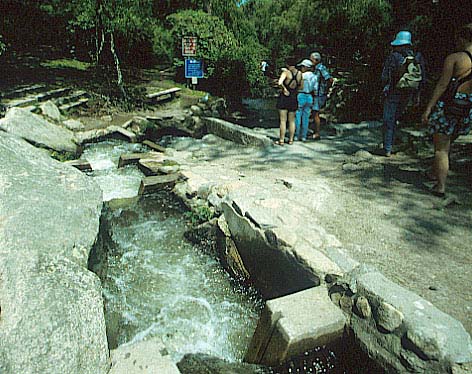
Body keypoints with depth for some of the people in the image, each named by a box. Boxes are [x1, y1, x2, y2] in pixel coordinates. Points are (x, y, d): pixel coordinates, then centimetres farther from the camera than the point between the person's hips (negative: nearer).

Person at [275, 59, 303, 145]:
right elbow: (301, 87, 14)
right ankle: (291, 140, 15)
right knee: (292, 121, 11)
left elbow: (279, 83, -25)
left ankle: (281, 140, 2)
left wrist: (284, 89, -10)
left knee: (283, 120, -1)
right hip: (294, 98, 4)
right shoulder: (299, 73, 4)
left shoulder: (286, 72, -10)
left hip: (284, 97, -4)